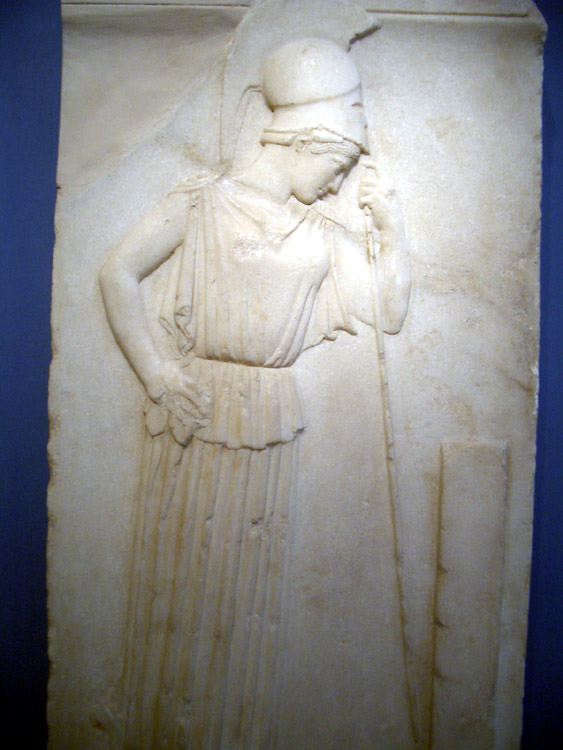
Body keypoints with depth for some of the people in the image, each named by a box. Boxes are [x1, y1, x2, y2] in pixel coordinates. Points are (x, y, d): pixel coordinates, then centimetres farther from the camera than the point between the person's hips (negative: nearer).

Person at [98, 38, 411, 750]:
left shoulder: (324, 236, 10)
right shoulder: (204, 201, 1)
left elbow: (391, 313, 9)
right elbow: (117, 273, -2)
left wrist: (393, 228, 1)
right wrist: (154, 370, -9)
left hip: (268, 424, 3)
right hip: (192, 411, -3)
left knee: (247, 577, 11)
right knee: (179, 565, 9)